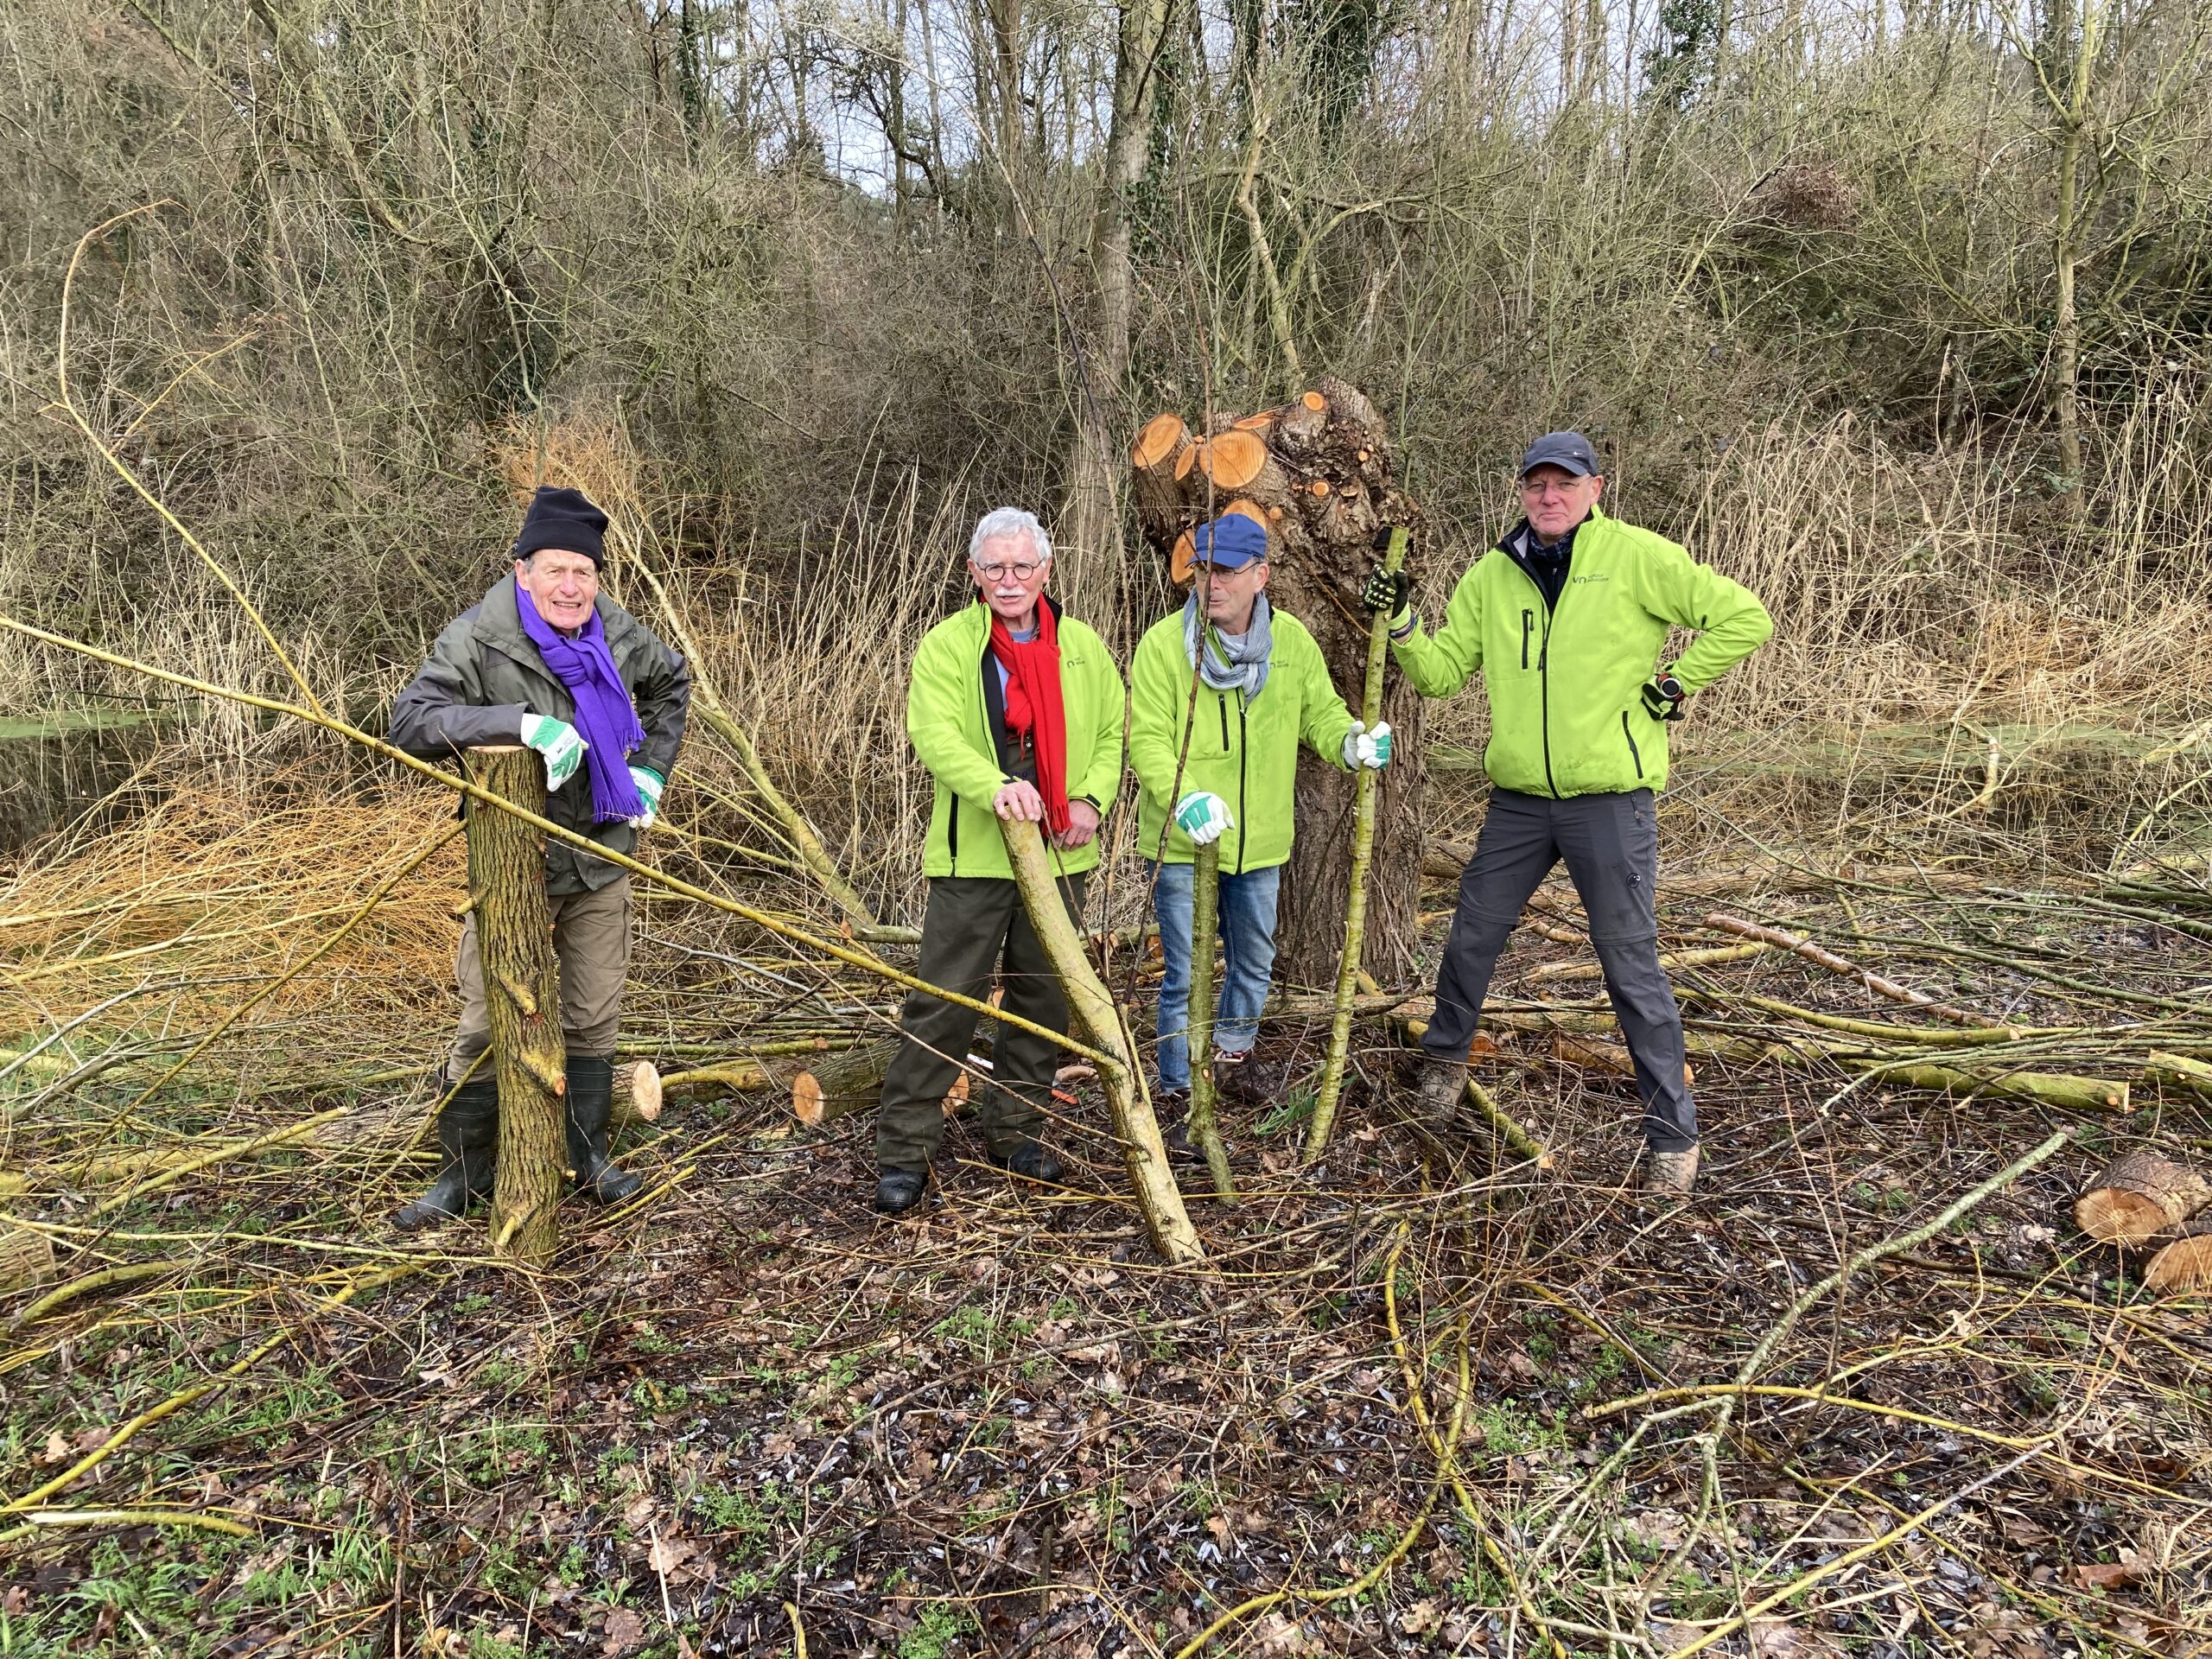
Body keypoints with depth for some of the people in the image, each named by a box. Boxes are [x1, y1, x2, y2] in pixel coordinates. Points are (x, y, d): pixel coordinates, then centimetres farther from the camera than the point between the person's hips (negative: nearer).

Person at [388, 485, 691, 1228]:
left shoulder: (617, 633, -1)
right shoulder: (478, 639, -16)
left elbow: (671, 683, 19)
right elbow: (409, 722, -27)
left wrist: (651, 771, 10)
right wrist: (519, 721, -38)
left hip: (601, 862, 4)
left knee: (594, 1019, 13)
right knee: (488, 1022, 4)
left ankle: (587, 1154, 30)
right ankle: (465, 1168, 22)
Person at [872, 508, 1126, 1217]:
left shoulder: (1082, 646, 9)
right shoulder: (947, 645, -4)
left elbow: (1112, 733, 13)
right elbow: (935, 735, -17)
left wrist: (1091, 799, -5)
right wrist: (994, 785, -35)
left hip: (1057, 854, 4)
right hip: (974, 852, -4)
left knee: (1043, 998, 12)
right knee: (944, 999, -3)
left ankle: (1014, 1131, 28)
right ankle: (904, 1146, 8)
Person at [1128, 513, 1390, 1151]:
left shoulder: (1292, 640, -1)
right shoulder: (1163, 643, -13)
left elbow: (1320, 712, 8)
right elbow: (1147, 738, -16)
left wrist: (1349, 741, -15)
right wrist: (1184, 796, -33)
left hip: (1260, 840, 5)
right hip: (1182, 840, -5)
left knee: (1254, 960, 22)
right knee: (1185, 974, 0)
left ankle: (1232, 1056, 47)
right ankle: (1179, 1097, 15)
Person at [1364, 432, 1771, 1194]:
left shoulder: (1635, 557, -6)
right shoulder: (1490, 576, 7)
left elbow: (1744, 618, -5)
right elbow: (1440, 673, 8)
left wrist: (1675, 683, -6)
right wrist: (1400, 625, -7)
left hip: (1611, 799, -4)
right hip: (1517, 799, 4)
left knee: (1632, 967, 1)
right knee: (1472, 938, 14)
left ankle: (1673, 1135, 14)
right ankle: (1445, 1056, 41)